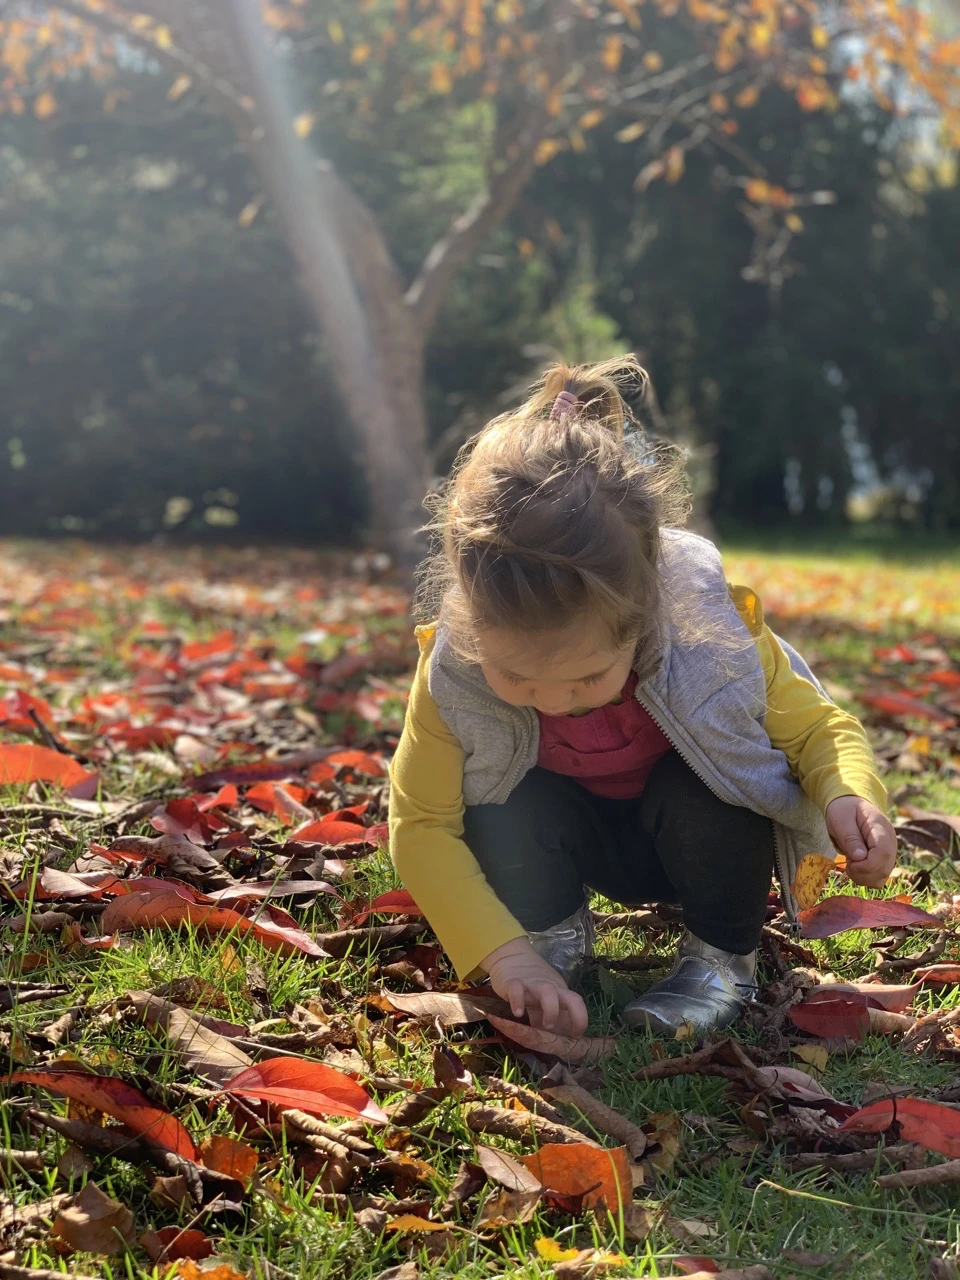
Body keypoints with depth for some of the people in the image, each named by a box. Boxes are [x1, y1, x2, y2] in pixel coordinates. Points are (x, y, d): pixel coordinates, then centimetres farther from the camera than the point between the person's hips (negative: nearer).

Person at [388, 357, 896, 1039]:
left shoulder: (710, 641, -34)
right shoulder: (455, 673, -31)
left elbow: (820, 726, -18)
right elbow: (421, 825, -23)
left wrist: (851, 797, -41)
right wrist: (505, 953, -33)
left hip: (695, 835, -1)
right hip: (581, 844, 1)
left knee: (699, 791, -33)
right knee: (503, 808, -29)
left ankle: (723, 955, -5)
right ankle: (553, 934, 2)